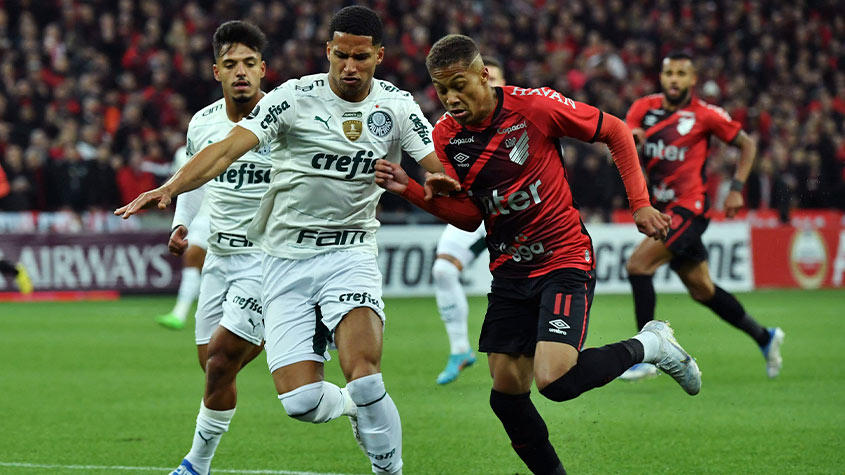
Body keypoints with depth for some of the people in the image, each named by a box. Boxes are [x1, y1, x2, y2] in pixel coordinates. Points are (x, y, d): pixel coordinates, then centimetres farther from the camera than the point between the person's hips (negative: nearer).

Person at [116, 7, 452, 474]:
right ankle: (353, 406, 25)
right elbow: (228, 149, -14)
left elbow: (442, 170, 2)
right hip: (286, 258, 0)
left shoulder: (396, 106, 2)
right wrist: (170, 187, -28)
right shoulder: (295, 98, -6)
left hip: (351, 253, 0)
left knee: (363, 374, -25)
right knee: (300, 401, -10)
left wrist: (439, 182, -23)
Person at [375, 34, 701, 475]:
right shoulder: (446, 136, -2)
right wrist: (410, 190, -13)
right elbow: (468, 216, 1)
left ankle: (649, 345, 3)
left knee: (554, 380, -21)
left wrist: (639, 203, -6)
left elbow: (616, 132, -3)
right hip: (509, 271, 5)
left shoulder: (533, 106, -16)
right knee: (506, 393, -1)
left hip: (565, 260, -5)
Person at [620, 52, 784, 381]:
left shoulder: (704, 115, -6)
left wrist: (737, 188, -4)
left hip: (688, 208, -6)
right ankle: (764, 337, 33)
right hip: (662, 209, 6)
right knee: (702, 290, 14)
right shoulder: (644, 108, 6)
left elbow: (747, 144, 5)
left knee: (638, 265, -21)